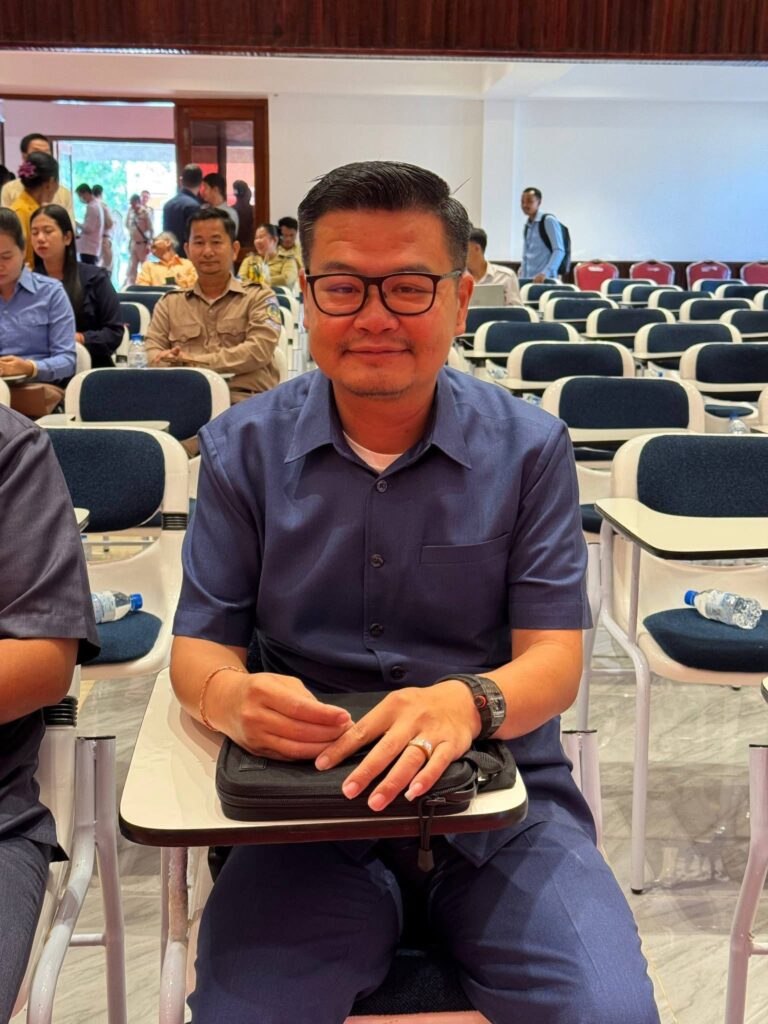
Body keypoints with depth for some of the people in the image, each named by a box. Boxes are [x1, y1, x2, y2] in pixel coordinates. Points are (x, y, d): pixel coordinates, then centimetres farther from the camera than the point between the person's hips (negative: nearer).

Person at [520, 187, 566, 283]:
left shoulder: (549, 221, -3)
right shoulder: (527, 226, 19)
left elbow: (559, 251, -12)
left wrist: (545, 273, -24)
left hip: (545, 280, -7)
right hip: (528, 280, 7)